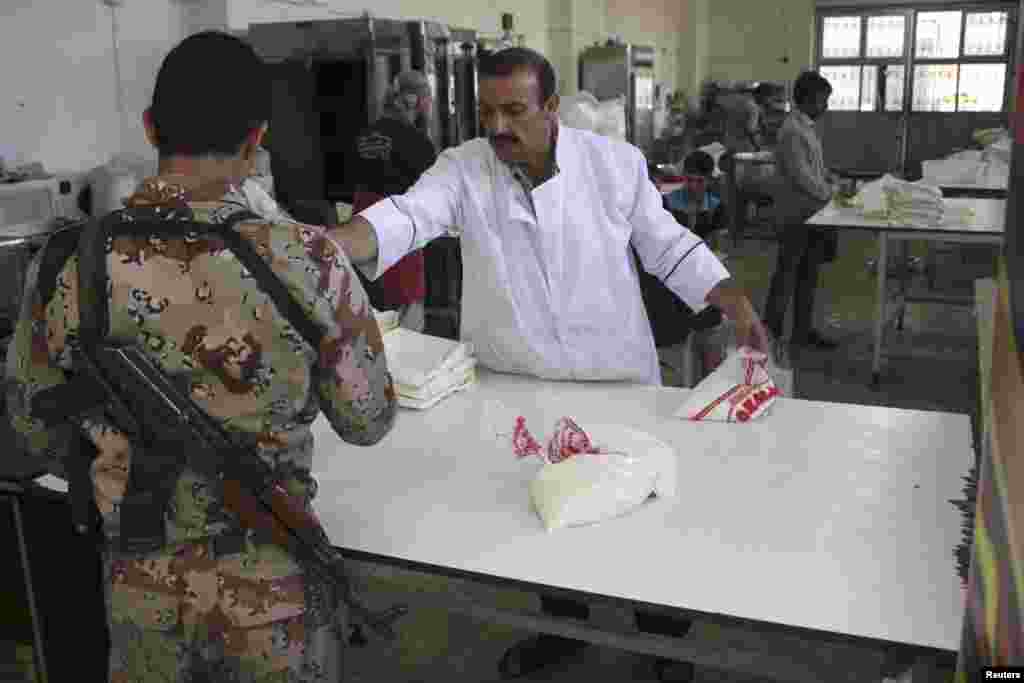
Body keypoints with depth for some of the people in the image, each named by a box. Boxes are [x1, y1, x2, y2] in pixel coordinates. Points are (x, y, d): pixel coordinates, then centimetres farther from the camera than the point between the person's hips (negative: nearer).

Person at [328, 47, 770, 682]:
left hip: (617, 380, -1)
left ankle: (663, 632, 42)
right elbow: (404, 218, -26)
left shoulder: (616, 162, -9)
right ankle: (563, 627, 46)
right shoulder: (463, 170, -10)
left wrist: (737, 304, -8)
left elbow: (666, 244, -1)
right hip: (517, 389, 1)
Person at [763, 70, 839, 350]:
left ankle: (803, 331, 23)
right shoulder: (793, 131, -18)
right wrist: (831, 195, -13)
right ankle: (770, 334, 8)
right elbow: (801, 176, -21)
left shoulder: (806, 127, 13)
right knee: (787, 274, -2)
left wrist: (831, 182, 9)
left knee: (808, 274, 14)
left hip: (810, 214, 9)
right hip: (796, 215, -9)